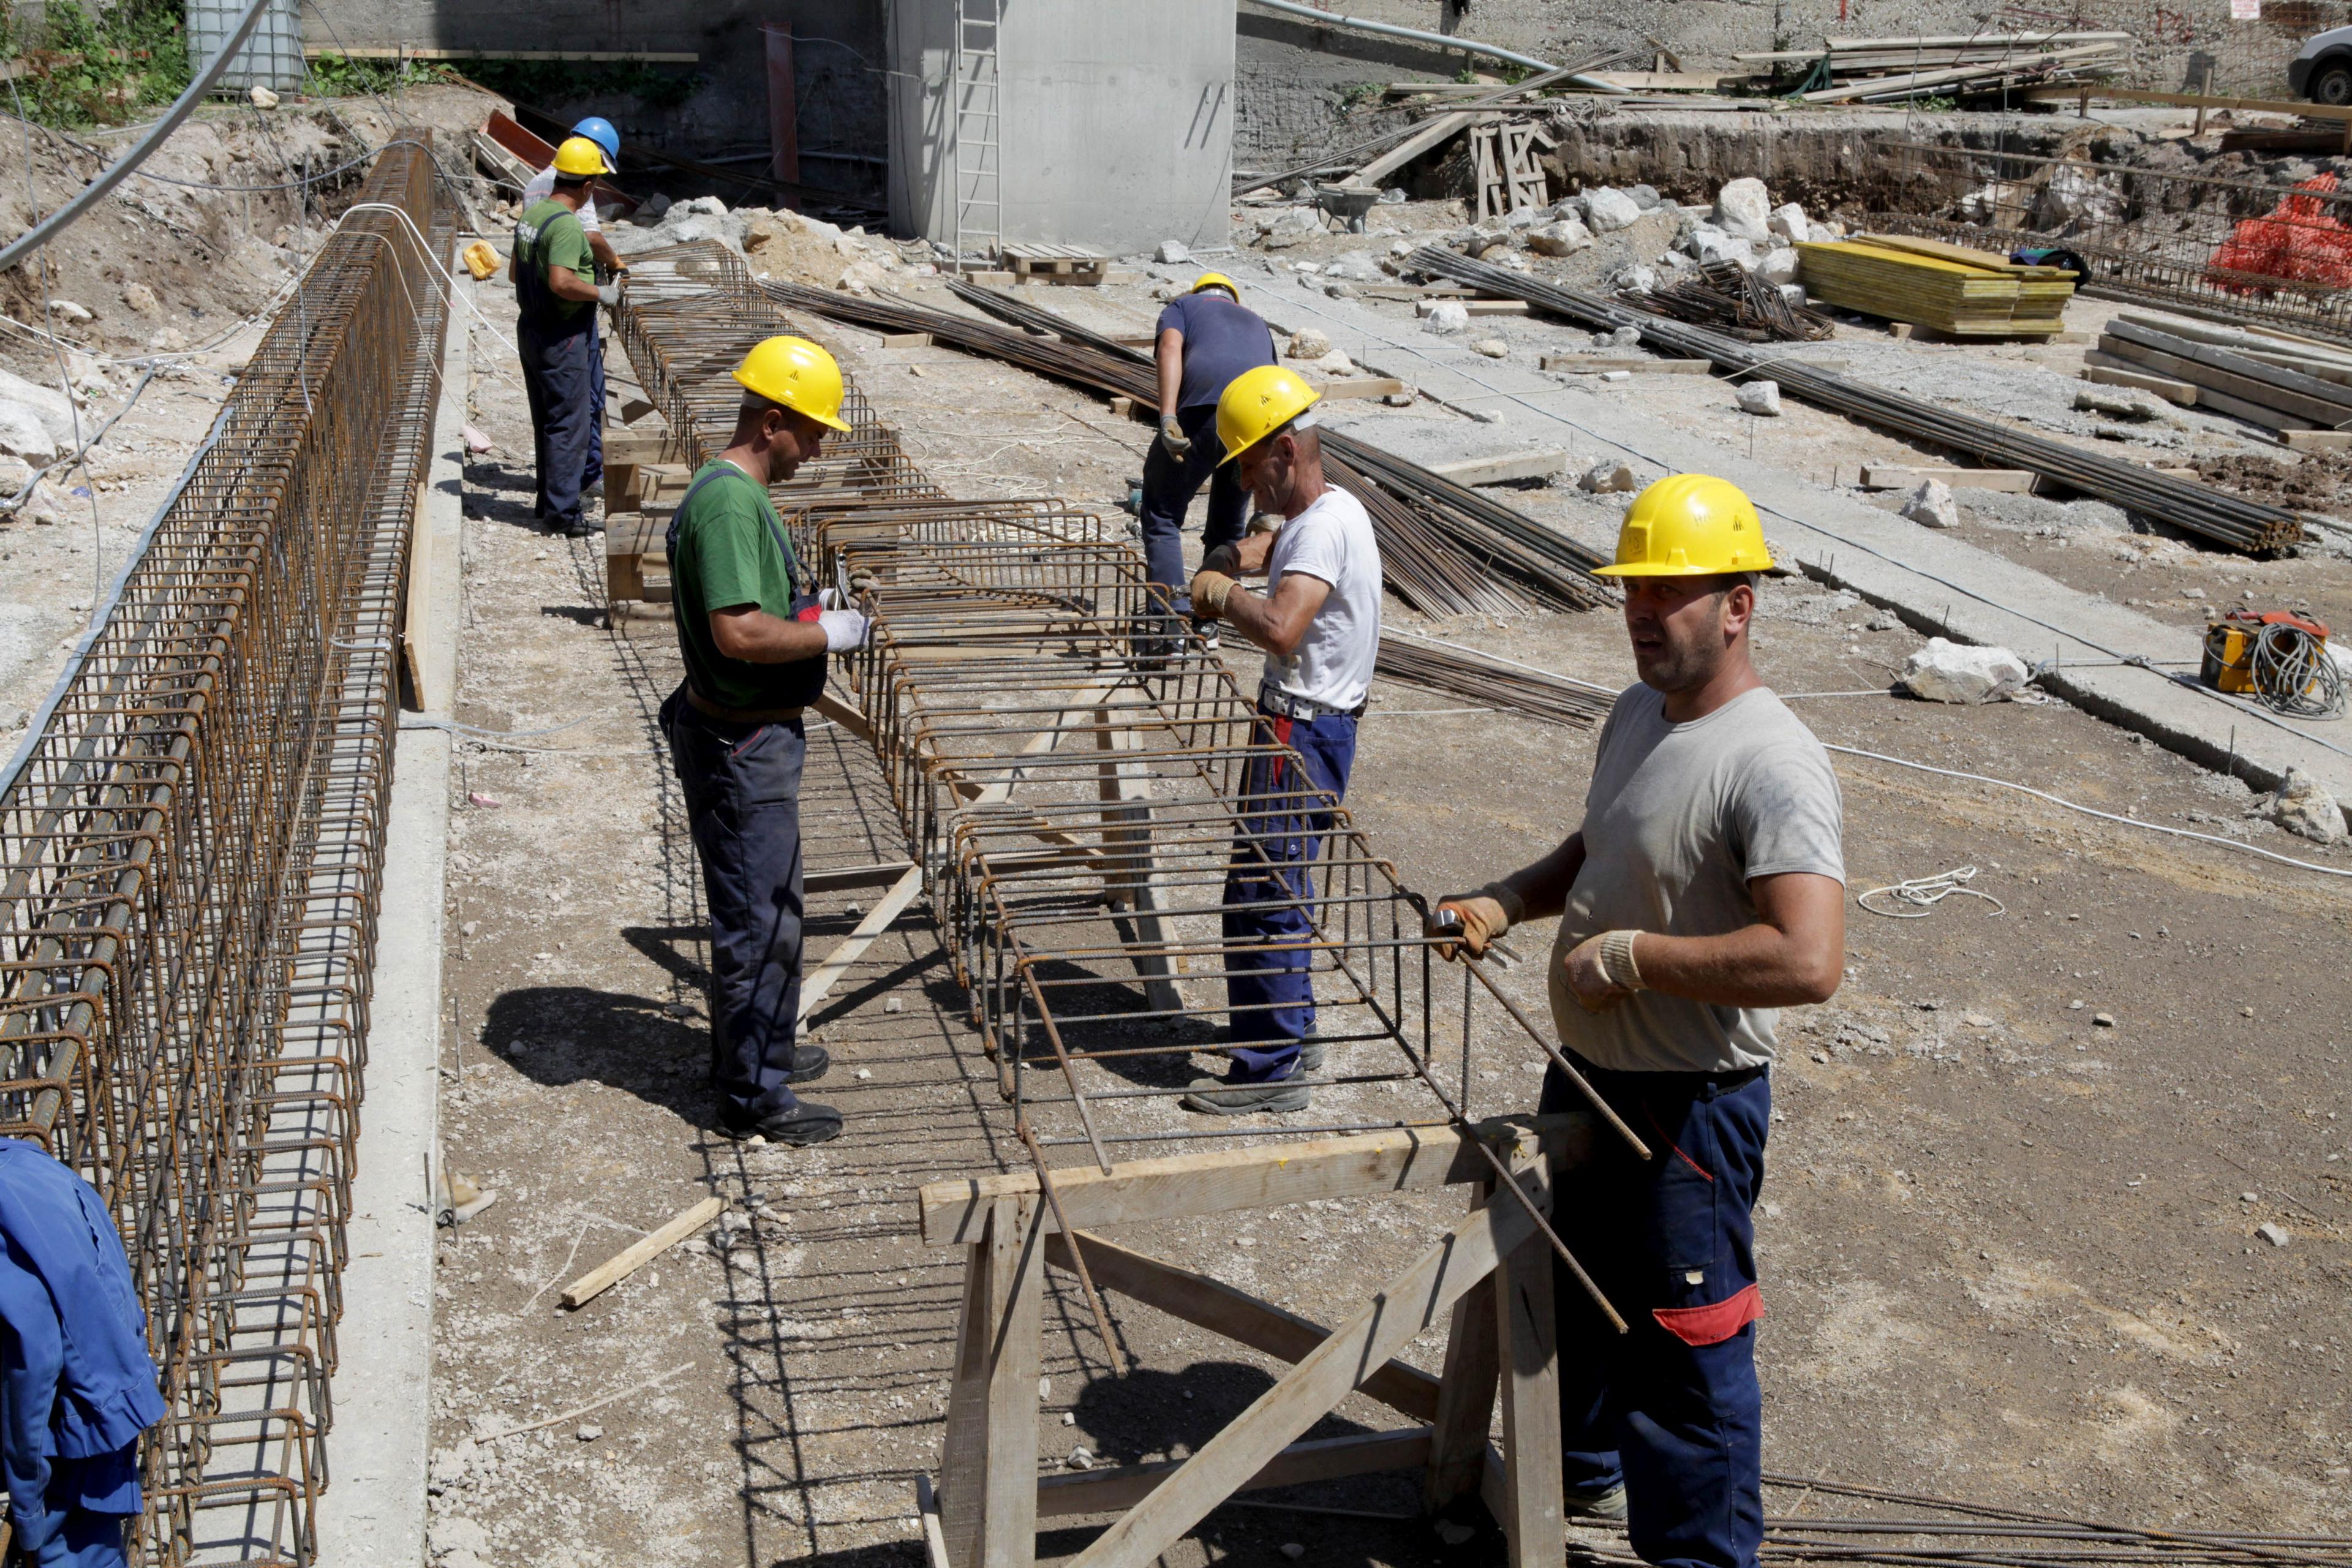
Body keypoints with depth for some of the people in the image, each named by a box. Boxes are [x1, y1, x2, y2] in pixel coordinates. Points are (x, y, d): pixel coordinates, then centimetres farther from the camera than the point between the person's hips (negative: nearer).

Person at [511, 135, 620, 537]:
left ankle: (549, 499, 25)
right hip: (562, 337, -10)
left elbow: (518, 272, 19)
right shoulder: (567, 224, -19)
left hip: (530, 329, 10)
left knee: (547, 420, 17)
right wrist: (601, 292, -17)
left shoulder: (531, 214, 10)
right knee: (570, 423, -4)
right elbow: (561, 281, -29)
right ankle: (563, 511, -3)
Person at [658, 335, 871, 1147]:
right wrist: (828, 634, -17)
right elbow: (739, 633, -30)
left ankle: (760, 1047, 37)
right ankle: (753, 1095, 11)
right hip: (742, 744, -11)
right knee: (758, 918, 0)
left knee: (766, 903, 22)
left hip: (757, 736, 11)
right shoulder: (729, 501, -23)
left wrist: (806, 608, 14)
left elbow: (699, 609, 20)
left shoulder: (730, 490, 11)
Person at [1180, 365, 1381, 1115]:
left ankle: (1271, 1068, 0)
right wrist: (1228, 560, 9)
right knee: (1277, 885, 20)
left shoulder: (1326, 525, -20)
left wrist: (1223, 595, -17)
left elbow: (1281, 628, -35)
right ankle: (1289, 1032, 33)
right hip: (1301, 722, 11)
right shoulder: (1320, 513, 12)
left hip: (1303, 732, -11)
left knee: (1261, 893, -7)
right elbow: (1270, 545, 32)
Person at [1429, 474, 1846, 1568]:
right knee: (1573, 1286, 27)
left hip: (1688, 1105, -9)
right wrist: (1508, 901, 3)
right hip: (1587, 1071, 10)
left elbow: (1809, 963, -37)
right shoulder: (1635, 714, 3)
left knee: (1686, 1342, 5)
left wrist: (1631, 956, -29)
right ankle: (1585, 1465, 52)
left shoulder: (1772, 765, -27)